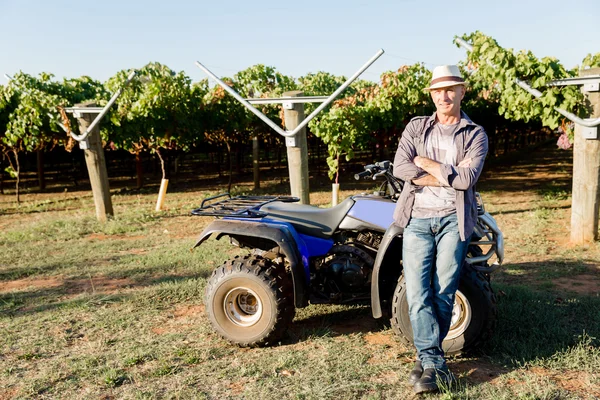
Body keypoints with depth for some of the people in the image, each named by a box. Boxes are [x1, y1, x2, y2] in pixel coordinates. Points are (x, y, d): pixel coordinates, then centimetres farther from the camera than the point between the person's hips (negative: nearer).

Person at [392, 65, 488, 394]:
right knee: (417, 293, -6)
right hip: (417, 219, 1)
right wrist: (448, 177, -9)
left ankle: (427, 359, 18)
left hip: (453, 219, -1)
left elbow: (466, 178, -10)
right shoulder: (416, 127, 11)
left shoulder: (476, 134, 7)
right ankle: (434, 361, 2)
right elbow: (400, 167, -7)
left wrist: (426, 163, -6)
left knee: (443, 293, 3)